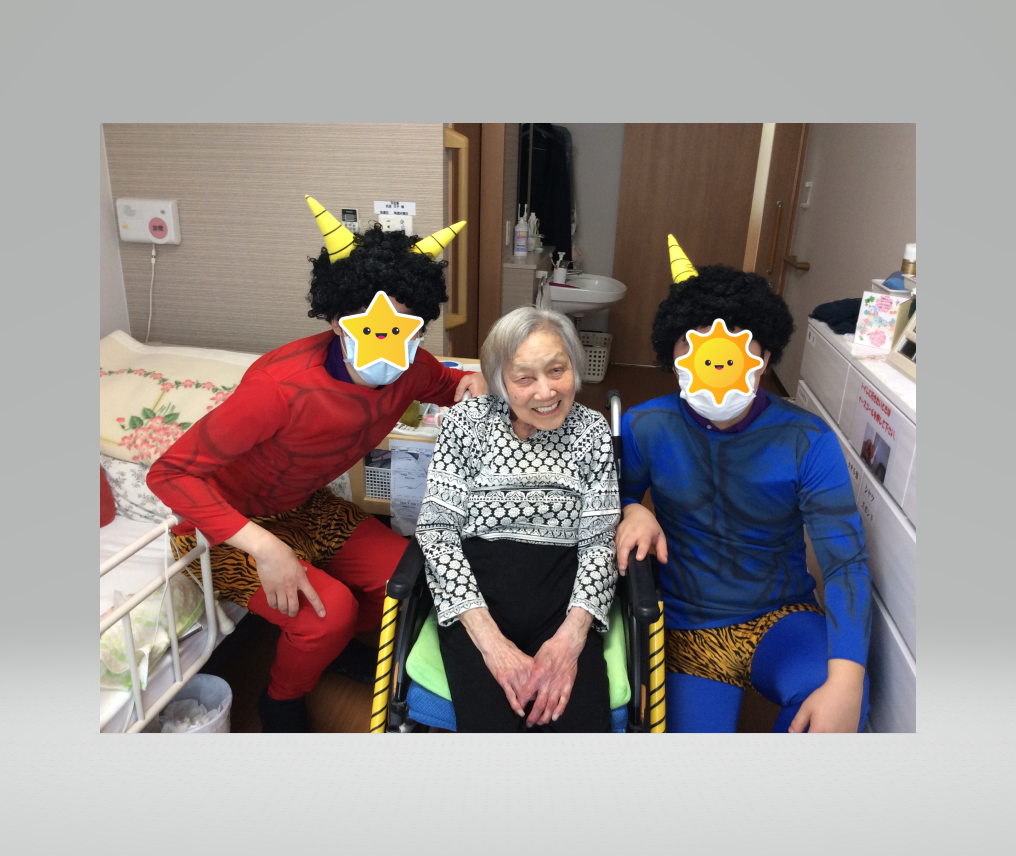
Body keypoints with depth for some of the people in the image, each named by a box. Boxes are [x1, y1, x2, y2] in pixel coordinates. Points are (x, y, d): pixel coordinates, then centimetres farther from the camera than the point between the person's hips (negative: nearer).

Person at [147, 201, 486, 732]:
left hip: (303, 508, 6)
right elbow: (170, 473, -31)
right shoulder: (282, 385, -37)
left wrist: (469, 383, -15)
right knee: (330, 607, -25)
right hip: (220, 524, -6)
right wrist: (263, 547, -40)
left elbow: (442, 384, 11)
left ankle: (332, 645, 26)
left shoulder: (409, 370, -16)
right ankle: (281, 704, 11)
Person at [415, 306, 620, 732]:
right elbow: (436, 527, -4)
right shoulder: (467, 421, 2)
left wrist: (571, 636, -13)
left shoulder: (591, 431, 7)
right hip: (474, 592, -1)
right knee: (490, 722, -24)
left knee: (582, 721, -20)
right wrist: (489, 638, -15)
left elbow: (599, 538, 4)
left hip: (562, 599, 2)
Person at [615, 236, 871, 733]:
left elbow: (845, 560, -16)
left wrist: (846, 680, -29)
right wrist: (632, 511, -17)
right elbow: (615, 494, 9)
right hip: (690, 627, 1)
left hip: (781, 618, 0)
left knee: (834, 700, -30)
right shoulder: (645, 427, -8)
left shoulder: (807, 441, -11)